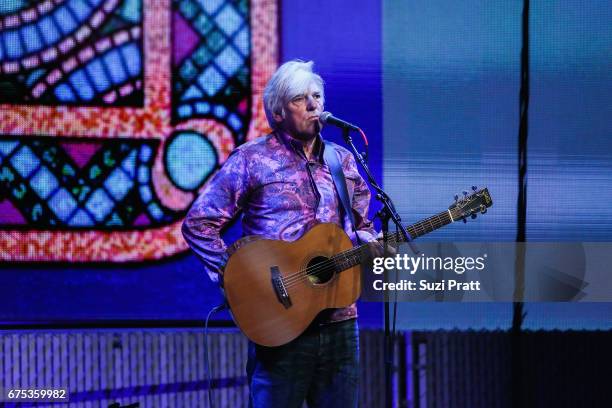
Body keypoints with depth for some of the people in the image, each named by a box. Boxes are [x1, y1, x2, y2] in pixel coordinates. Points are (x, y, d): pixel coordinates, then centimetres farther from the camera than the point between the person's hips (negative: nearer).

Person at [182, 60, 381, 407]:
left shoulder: (343, 161, 14)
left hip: (339, 322, 5)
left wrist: (371, 244, 1)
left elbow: (361, 227, 25)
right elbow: (198, 223, -5)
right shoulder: (251, 159, -2)